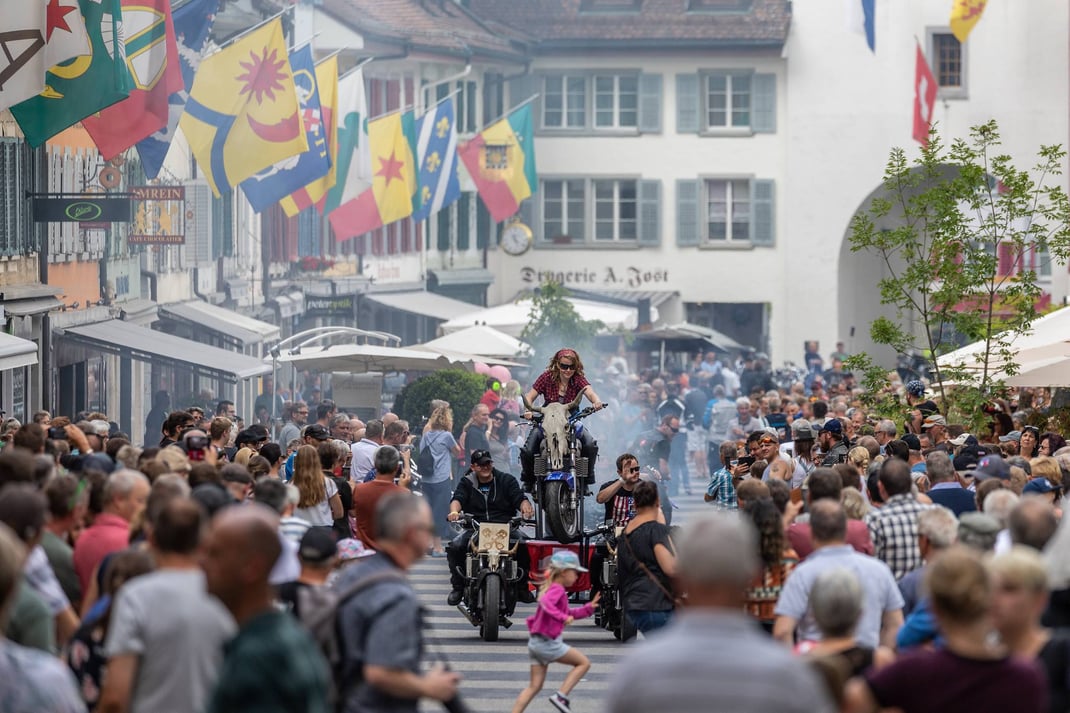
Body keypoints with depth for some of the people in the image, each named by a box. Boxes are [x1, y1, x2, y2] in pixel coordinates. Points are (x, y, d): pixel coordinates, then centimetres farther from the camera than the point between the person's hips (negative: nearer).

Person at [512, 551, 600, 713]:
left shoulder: (552, 589, 20)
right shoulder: (557, 589, -11)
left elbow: (569, 613, 29)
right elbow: (546, 603, -33)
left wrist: (588, 608, 21)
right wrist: (563, 617, -40)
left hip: (536, 643, 9)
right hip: (548, 643, -9)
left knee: (535, 686, 8)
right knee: (584, 663, 3)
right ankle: (561, 696, -5)